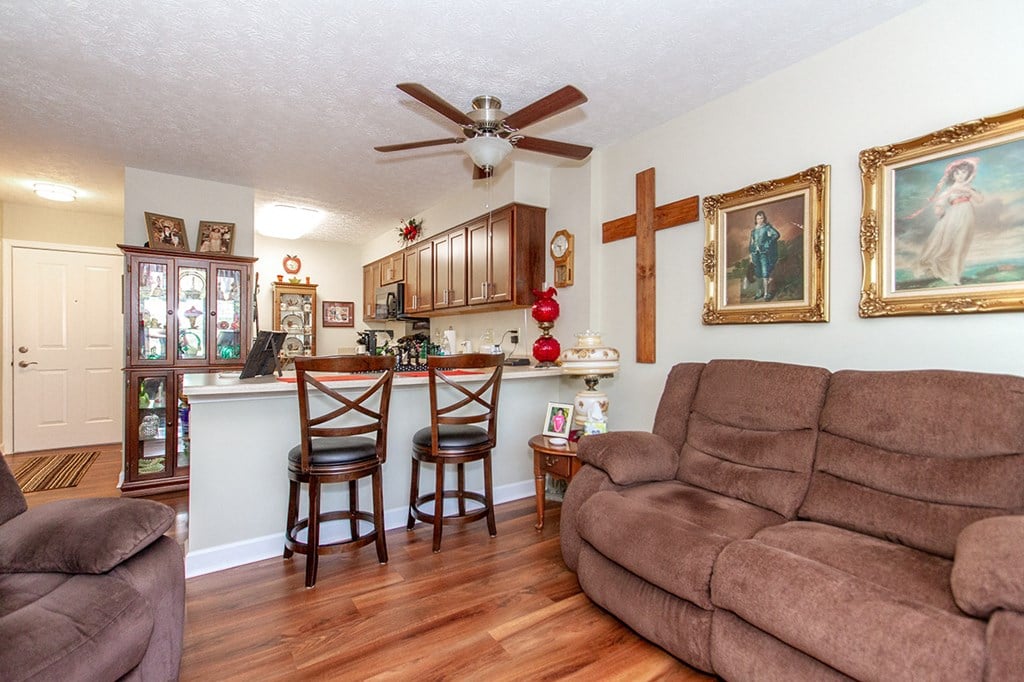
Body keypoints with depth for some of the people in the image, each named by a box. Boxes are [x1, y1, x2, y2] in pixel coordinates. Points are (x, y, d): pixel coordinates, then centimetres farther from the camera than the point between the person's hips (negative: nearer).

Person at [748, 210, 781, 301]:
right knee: (759, 274, 10)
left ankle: (767, 293, -6)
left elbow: (776, 234, -16)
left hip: (765, 253, -5)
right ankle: (762, 291, 22)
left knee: (766, 274, -8)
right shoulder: (754, 230, 14)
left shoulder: (767, 228, -2)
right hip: (756, 254, 5)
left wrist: (767, 244, -17)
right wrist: (751, 256, 15)